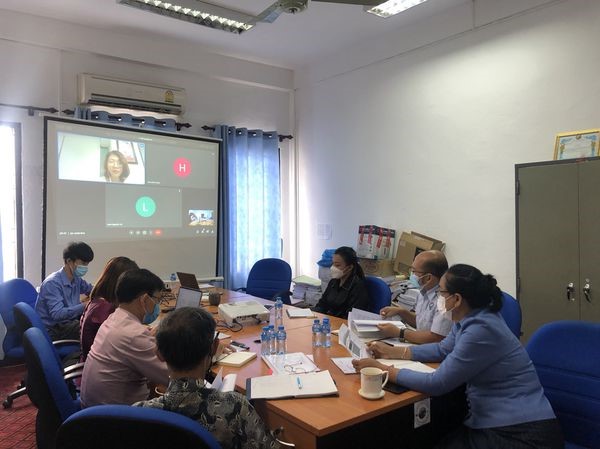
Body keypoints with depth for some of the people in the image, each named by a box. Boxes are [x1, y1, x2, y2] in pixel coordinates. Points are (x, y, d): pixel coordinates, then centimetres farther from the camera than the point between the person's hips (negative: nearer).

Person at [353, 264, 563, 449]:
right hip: (494, 423, 8)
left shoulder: (481, 330, -26)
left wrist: (383, 370, -15)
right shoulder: (470, 318, 3)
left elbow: (437, 384, -23)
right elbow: (443, 350, 19)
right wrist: (392, 352, 13)